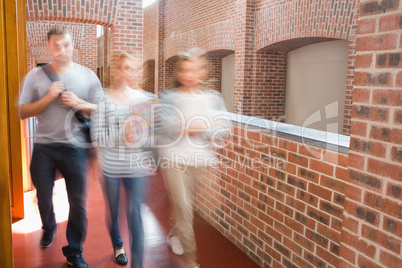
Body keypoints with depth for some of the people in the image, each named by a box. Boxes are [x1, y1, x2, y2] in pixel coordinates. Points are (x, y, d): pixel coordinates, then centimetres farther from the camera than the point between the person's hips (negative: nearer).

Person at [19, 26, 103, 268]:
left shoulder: (87, 76, 1)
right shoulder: (35, 76, 2)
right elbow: (23, 112, -1)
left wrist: (79, 103, -15)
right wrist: (49, 97, -15)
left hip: (76, 147, -1)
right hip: (44, 147, 1)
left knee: (78, 202, 3)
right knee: (43, 198, 16)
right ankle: (49, 229, 48)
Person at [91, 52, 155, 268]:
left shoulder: (146, 99, 0)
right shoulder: (104, 100, -6)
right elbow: (98, 138, -11)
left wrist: (138, 138, -18)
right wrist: (123, 132, -24)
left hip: (136, 167, 0)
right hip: (111, 167, 0)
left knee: (134, 213, -4)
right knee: (113, 211, 18)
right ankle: (118, 245, 48)